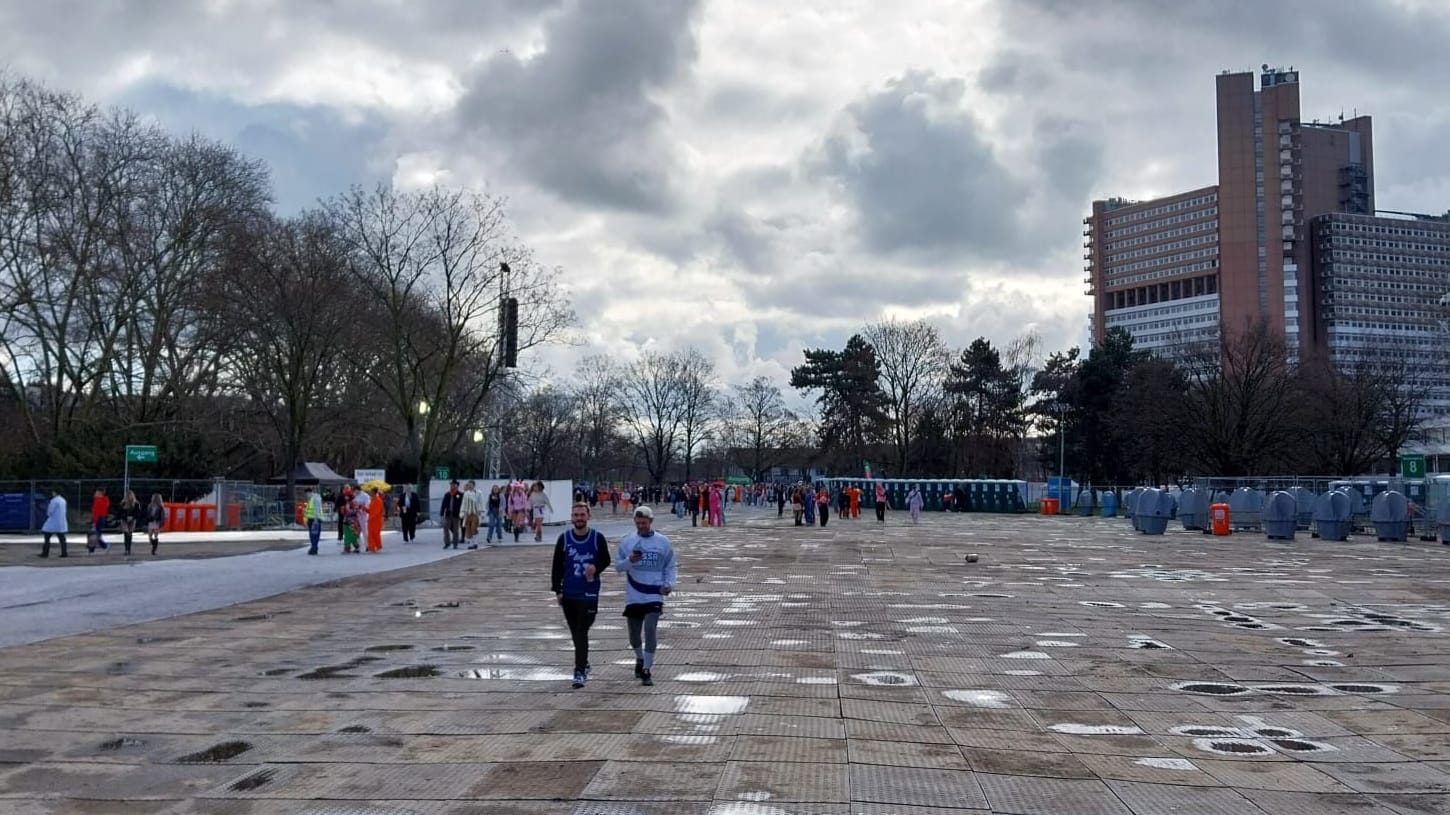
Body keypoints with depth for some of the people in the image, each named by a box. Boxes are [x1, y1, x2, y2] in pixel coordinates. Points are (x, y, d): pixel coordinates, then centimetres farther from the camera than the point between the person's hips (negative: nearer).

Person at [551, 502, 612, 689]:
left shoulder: (597, 538, -3)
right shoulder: (564, 538, 0)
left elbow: (606, 560, 7)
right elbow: (557, 566, 6)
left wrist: (596, 568, -16)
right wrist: (557, 590, 3)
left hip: (589, 593, -3)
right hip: (569, 594, 3)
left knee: (581, 633, -8)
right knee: (576, 633, 13)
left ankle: (580, 672, -7)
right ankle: (583, 664, 31)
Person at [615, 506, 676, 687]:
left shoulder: (663, 542, 1)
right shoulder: (627, 541, 2)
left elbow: (671, 567, 7)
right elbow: (618, 565, 2)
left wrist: (669, 584, -8)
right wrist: (629, 560, -18)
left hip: (654, 596, -2)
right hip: (633, 596, 2)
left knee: (650, 629, -16)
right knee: (634, 632, 12)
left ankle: (647, 669, -7)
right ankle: (640, 659, 41)